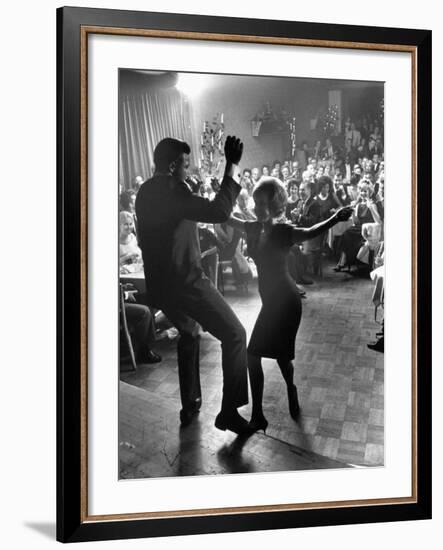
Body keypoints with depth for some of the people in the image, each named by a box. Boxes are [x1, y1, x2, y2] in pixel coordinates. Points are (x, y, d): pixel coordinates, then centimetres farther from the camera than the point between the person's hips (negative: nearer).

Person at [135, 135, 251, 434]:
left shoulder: (146, 192, 11)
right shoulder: (171, 190, -18)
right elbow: (219, 211, -28)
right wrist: (233, 166, -24)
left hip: (160, 284, 9)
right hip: (186, 281, -9)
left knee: (189, 334, 28)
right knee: (235, 334, -2)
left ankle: (190, 406, 34)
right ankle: (229, 411, 0)